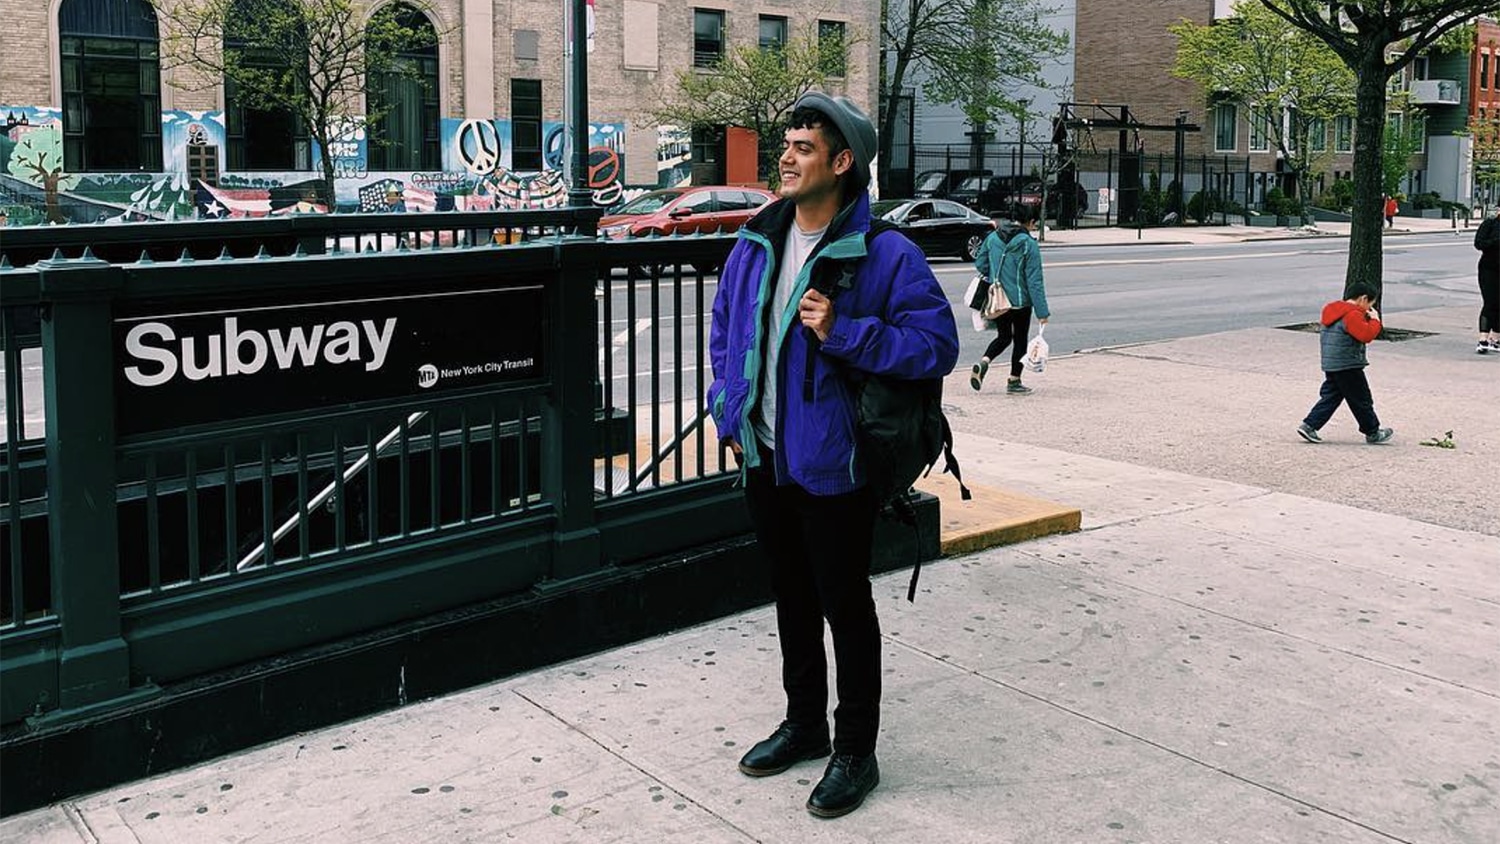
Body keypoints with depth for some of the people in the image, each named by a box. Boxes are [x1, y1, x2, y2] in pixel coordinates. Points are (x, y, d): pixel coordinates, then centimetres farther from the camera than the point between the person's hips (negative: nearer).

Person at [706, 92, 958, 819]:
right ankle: (803, 725, 39)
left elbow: (937, 345, -17)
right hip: (764, 458, 7)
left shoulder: (885, 255, -14)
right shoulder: (755, 245, 6)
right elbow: (723, 329, 18)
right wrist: (727, 410, 9)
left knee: (845, 605, 5)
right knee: (792, 596, 20)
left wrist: (842, 332, -25)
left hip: (831, 464, -6)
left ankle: (855, 753, 21)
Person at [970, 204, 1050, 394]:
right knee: (1020, 340, 12)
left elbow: (980, 264, 6)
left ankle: (983, 363, -7)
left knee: (1003, 336, 19)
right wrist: (1042, 311, -11)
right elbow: (1034, 280, -15)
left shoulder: (993, 237, -1)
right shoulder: (1029, 244, -14)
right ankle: (1014, 381, 17)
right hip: (1020, 300, -4)